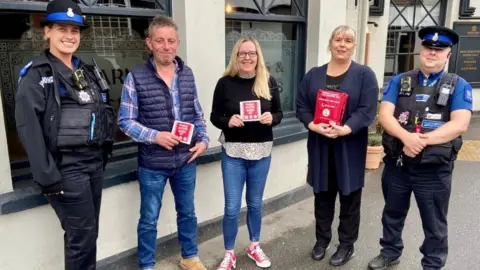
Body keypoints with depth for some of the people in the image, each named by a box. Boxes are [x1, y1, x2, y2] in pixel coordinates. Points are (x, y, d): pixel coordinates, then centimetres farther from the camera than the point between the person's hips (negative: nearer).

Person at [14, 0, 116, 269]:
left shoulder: (88, 71, 14)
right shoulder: (36, 76, -7)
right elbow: (29, 130, -14)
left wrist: (103, 156, 11)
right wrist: (48, 177, -18)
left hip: (95, 163, 7)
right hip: (67, 167, -6)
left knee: (89, 233, 15)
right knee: (82, 236, -1)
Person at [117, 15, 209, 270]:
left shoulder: (187, 74, 4)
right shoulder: (135, 77, -9)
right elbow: (125, 121, -8)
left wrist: (203, 140, -3)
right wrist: (155, 136, -21)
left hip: (186, 160, 4)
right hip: (152, 164, -3)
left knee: (187, 212, 20)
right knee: (149, 219, 12)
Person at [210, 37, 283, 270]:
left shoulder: (268, 82, 0)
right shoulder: (225, 82, -5)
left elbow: (279, 113, 7)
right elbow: (214, 117, -1)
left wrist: (272, 118, -15)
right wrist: (228, 121, -21)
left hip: (261, 152, 2)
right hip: (233, 152, -2)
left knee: (255, 203, 17)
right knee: (231, 207, 3)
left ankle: (254, 247, 38)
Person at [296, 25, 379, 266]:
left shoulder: (364, 75, -1)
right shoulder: (314, 75, 9)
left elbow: (367, 110, -10)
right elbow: (302, 106, 3)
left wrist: (345, 129, -24)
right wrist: (313, 125, -15)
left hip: (350, 148, -2)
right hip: (320, 146, 3)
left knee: (349, 197, 8)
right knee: (322, 195, 13)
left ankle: (347, 245, 25)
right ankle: (322, 240, 31)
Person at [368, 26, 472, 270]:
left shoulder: (458, 86, -2)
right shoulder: (399, 81, 4)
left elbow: (459, 124, -14)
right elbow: (385, 115, -7)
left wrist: (422, 140, -23)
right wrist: (407, 137, -24)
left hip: (434, 169, -2)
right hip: (396, 164, 2)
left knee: (434, 225, 13)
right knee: (393, 215, 21)